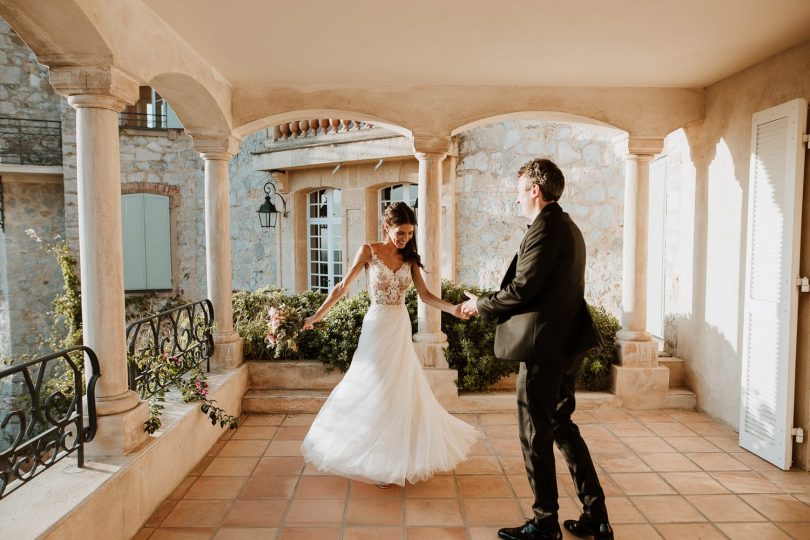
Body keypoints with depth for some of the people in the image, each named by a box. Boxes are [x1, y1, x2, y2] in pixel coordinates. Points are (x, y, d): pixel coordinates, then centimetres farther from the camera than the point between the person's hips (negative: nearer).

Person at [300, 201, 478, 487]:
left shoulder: (409, 257, 3)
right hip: (378, 326, -4)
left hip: (401, 328, 4)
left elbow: (425, 295, -2)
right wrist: (317, 315, 1)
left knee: (403, 391, 9)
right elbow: (343, 286, -2)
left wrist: (453, 308, -18)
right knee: (375, 392, 3)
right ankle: (377, 461, 17)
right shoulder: (369, 251, -8)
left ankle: (398, 458, 26)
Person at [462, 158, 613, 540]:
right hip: (566, 345, 10)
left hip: (543, 348, -10)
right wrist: (491, 304, 16)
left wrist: (482, 306, -3)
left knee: (535, 436, 4)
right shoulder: (568, 227, 14)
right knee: (562, 426, 19)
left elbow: (521, 289, -20)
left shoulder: (545, 228, -16)